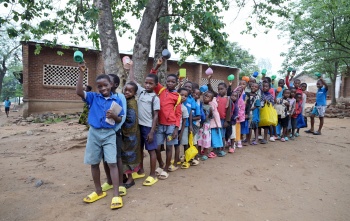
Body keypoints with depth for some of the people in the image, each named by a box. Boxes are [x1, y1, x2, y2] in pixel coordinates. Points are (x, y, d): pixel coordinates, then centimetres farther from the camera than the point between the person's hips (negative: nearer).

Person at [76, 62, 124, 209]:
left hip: (109, 134, -2)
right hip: (94, 133, 2)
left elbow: (120, 120, 3)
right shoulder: (93, 97, 1)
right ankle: (98, 191, 29)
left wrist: (113, 116, -19)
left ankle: (116, 195, 1)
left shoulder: (116, 101, 0)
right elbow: (79, 92, -15)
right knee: (94, 163, 11)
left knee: (112, 163, -7)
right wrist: (81, 73, -17)